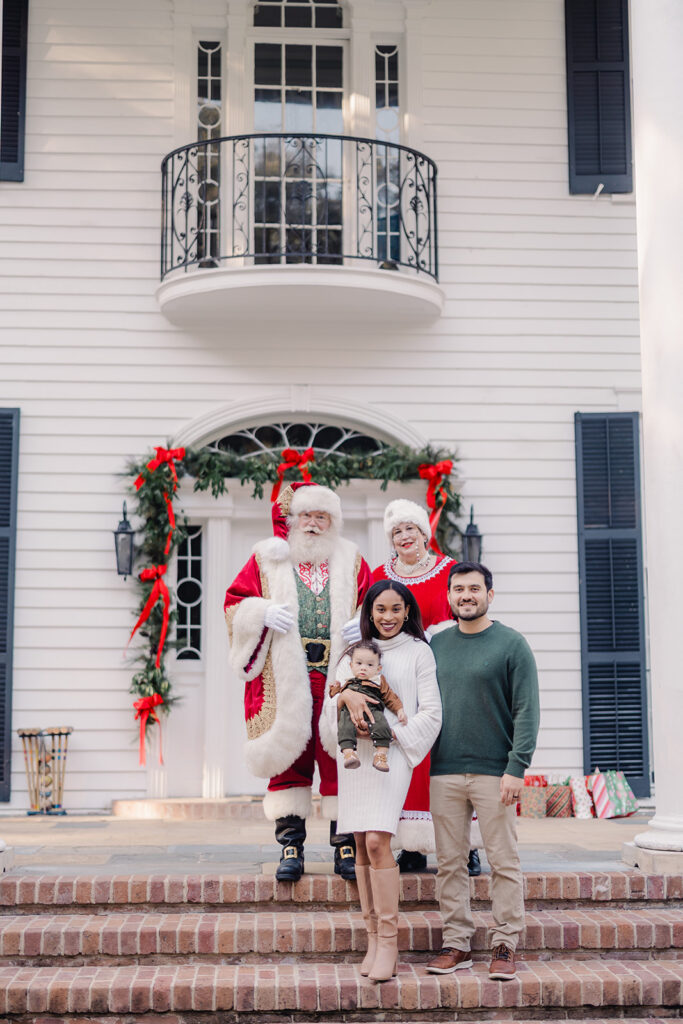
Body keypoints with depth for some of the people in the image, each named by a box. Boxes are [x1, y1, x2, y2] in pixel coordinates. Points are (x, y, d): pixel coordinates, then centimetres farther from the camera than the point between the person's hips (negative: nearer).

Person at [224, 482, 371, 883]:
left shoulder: (351, 561, 15)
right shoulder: (268, 559, 11)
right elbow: (235, 604, 10)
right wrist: (263, 613, -9)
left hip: (338, 679, 1)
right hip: (285, 680, 0)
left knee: (341, 758, -1)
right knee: (288, 759, 1)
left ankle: (345, 845, 7)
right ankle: (291, 846, 10)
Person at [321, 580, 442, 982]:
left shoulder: (418, 652, 7)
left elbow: (431, 713, 1)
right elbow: (331, 702, 11)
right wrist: (347, 696, -11)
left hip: (392, 753, -4)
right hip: (354, 754, 4)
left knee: (377, 841, -16)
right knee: (362, 844, 3)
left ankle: (390, 942, -10)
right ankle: (373, 937, 10)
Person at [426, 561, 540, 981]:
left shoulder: (511, 644, -2)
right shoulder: (437, 644, 11)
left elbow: (527, 711, -7)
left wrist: (516, 768, -14)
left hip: (494, 771, -4)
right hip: (444, 771, 4)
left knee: (504, 861, 1)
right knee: (450, 863, 7)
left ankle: (505, 946, 10)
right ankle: (456, 943, 16)